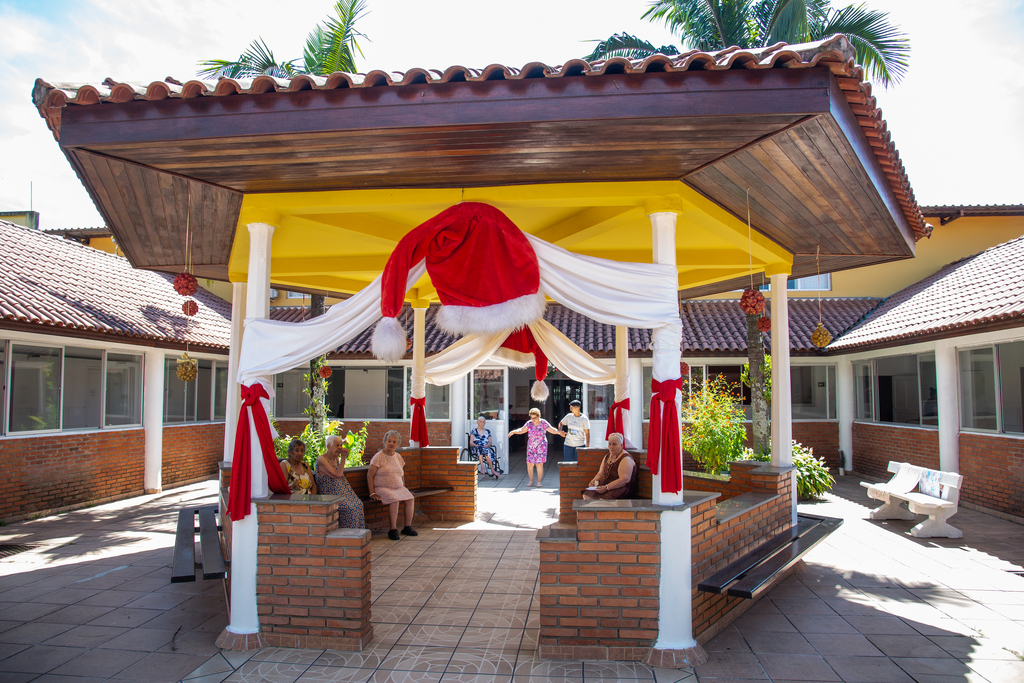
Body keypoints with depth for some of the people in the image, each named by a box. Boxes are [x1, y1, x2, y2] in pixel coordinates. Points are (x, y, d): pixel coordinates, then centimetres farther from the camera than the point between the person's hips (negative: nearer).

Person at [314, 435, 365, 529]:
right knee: (349, 507, -26)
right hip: (329, 495, -8)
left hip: (342, 492, 8)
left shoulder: (337, 458, 13)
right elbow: (337, 474, -22)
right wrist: (343, 458, -17)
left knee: (358, 504, -13)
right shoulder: (321, 460, -13)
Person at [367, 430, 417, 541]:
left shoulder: (398, 457, 14)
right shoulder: (378, 457, -5)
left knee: (410, 499, -20)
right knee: (394, 500, -33)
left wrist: (404, 489, 16)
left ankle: (408, 527, -10)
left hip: (398, 488, 6)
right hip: (382, 488, -6)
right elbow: (370, 475, -9)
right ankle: (393, 529, -25)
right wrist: (372, 493, -15)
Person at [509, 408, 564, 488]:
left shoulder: (543, 423, -8)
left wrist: (559, 432, -21)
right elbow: (521, 430, 3)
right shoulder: (529, 423, -2)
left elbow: (552, 430, -5)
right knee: (529, 464, -2)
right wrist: (513, 431, -11)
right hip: (531, 447, 3)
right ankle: (531, 481, 14)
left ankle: (539, 481, 8)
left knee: (539, 464, -6)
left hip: (541, 447, -2)